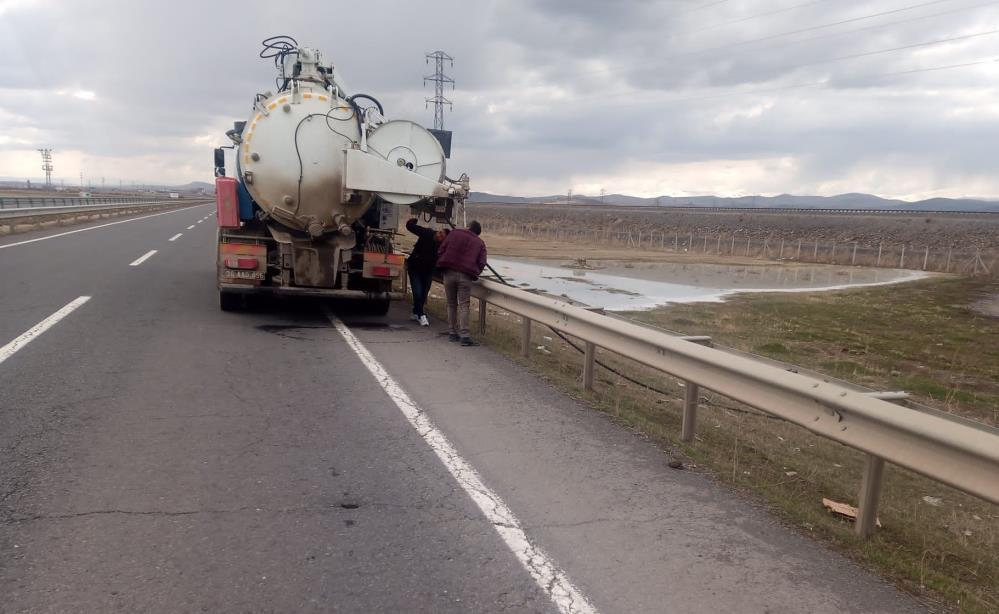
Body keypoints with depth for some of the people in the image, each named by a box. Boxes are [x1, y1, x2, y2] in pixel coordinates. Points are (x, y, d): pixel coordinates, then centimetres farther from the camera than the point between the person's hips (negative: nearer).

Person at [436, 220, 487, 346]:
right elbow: (481, 263, 5)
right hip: (466, 276, -1)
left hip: (449, 273, 1)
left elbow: (441, 250, 10)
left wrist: (441, 266, 20)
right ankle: (464, 336, -11)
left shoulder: (455, 233, 14)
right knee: (464, 305, -2)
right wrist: (474, 274, 19)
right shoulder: (480, 243, 13)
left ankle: (452, 333, 15)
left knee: (451, 304, 13)